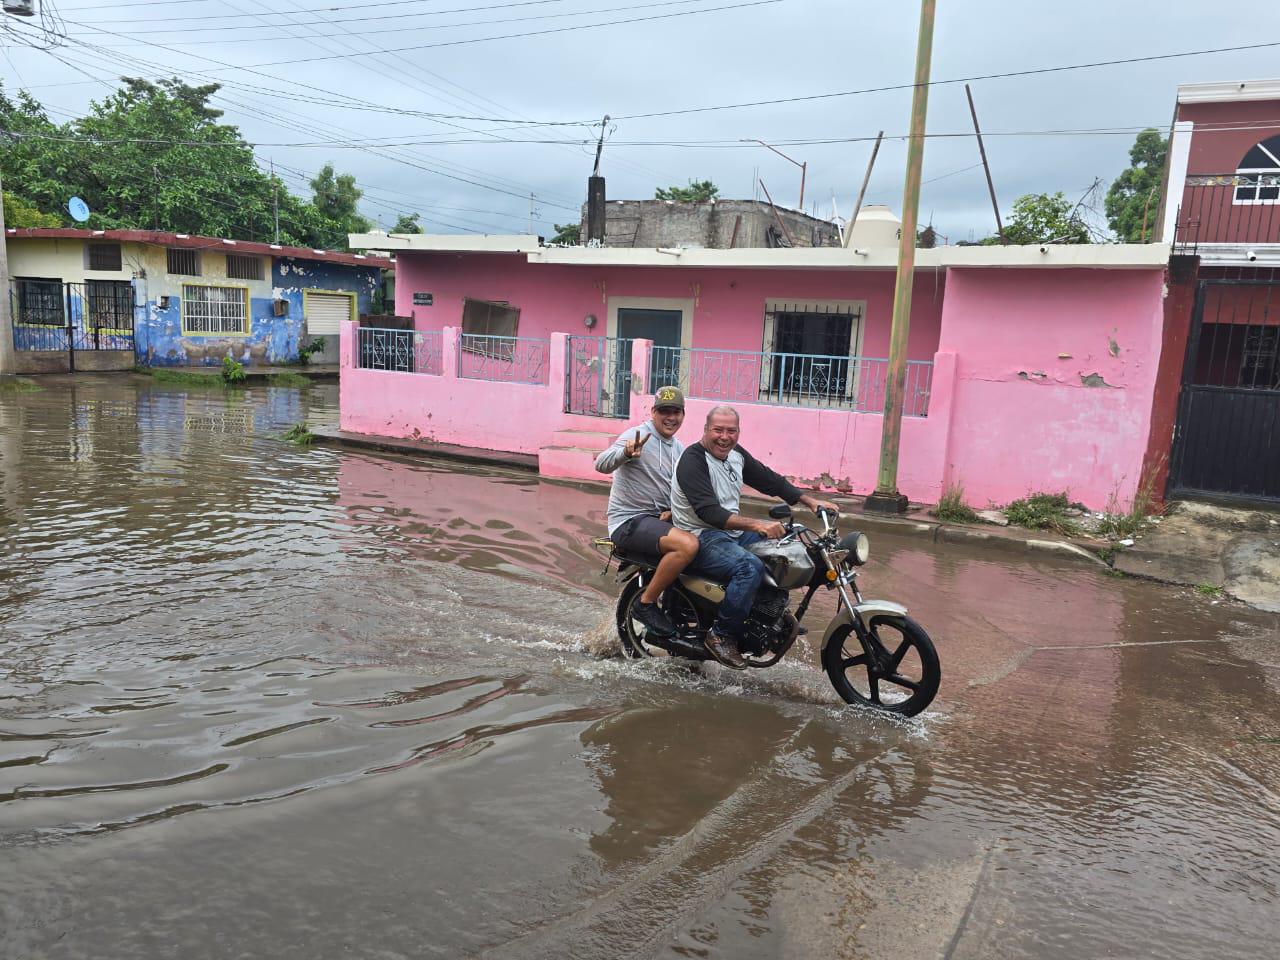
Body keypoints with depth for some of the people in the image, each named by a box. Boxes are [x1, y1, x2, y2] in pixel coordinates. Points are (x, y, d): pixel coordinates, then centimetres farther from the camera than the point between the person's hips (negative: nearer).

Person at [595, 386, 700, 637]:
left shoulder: (679, 449, 15)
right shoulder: (639, 435, -11)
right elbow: (601, 465, -26)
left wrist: (673, 510, 0)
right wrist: (625, 452, -47)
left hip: (659, 519, 9)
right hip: (629, 521, -9)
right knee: (688, 545, -30)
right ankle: (645, 604, -13)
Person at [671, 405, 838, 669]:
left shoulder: (736, 454, 9)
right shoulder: (693, 460, -18)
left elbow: (770, 480, 18)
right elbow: (709, 512, -29)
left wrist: (811, 501, 9)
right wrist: (756, 525, -39)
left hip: (732, 532, 9)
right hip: (701, 537, -9)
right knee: (750, 567, -31)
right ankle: (721, 636, -18)